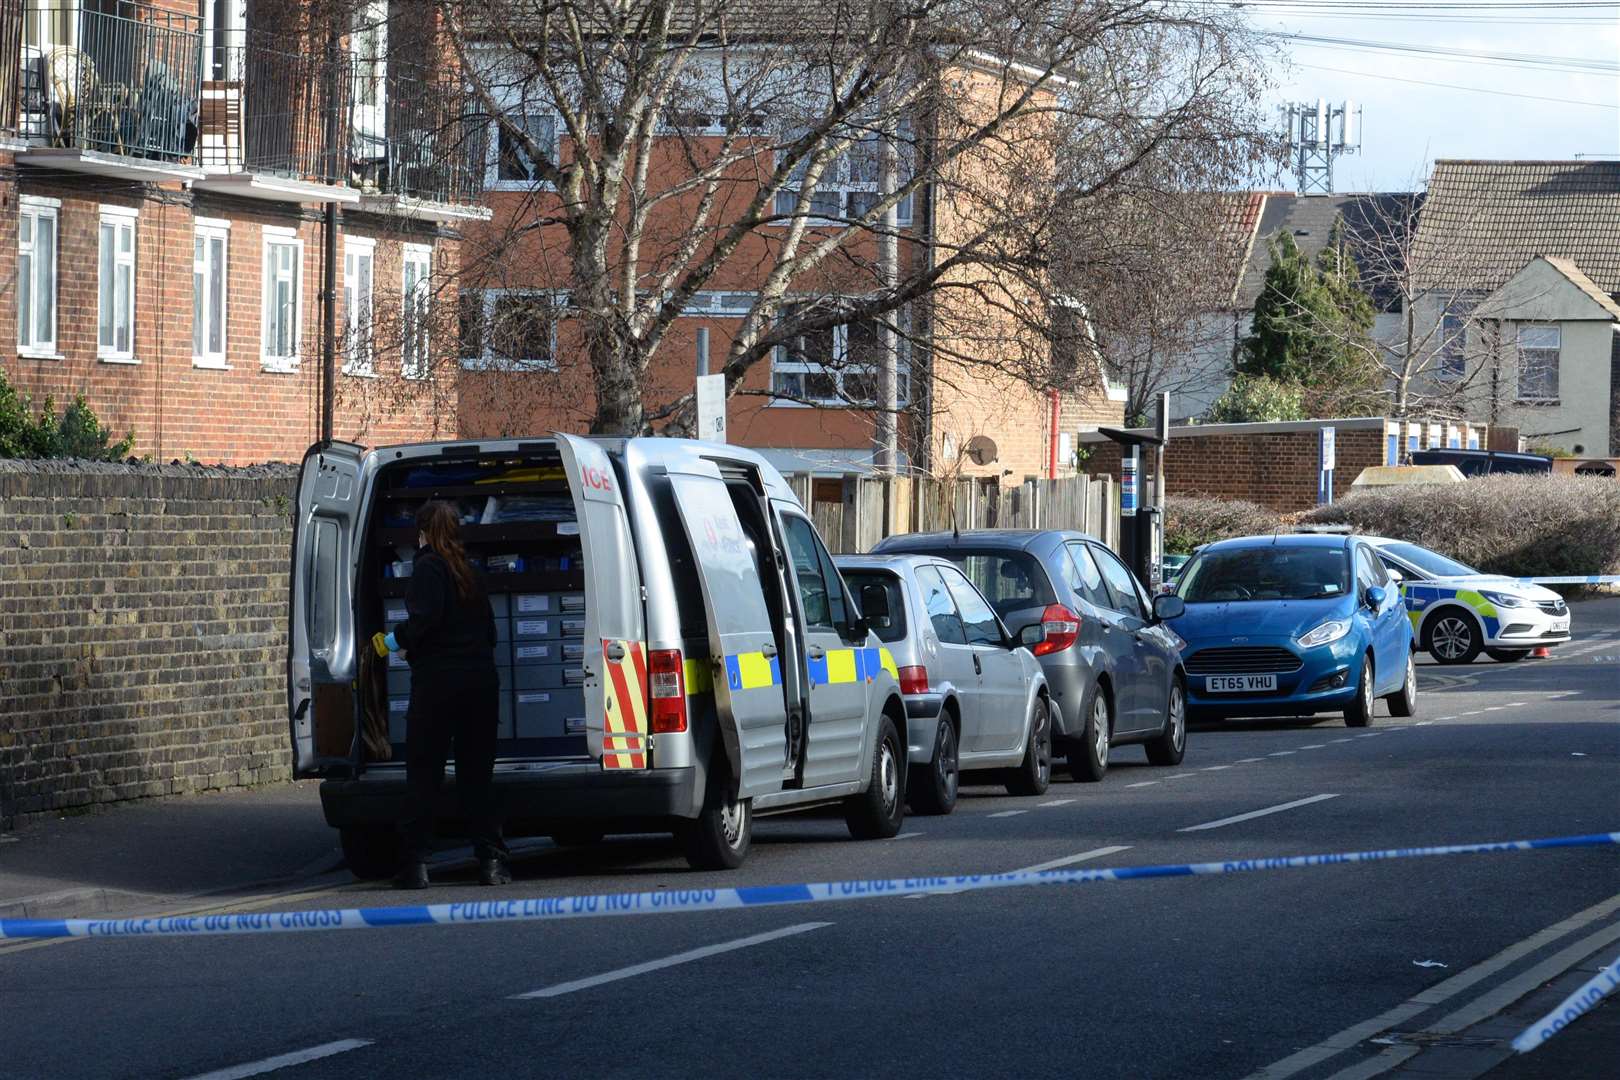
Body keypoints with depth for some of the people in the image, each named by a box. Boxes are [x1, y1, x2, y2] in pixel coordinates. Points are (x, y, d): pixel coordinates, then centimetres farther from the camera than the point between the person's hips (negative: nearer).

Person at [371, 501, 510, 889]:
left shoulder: (428, 566, -5)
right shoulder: (468, 573, 17)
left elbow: (427, 618, -19)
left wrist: (395, 640, -3)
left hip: (438, 679, -6)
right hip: (481, 680, 6)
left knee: (423, 774, -2)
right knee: (476, 775, 9)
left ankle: (416, 863, -4)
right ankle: (491, 860, 3)